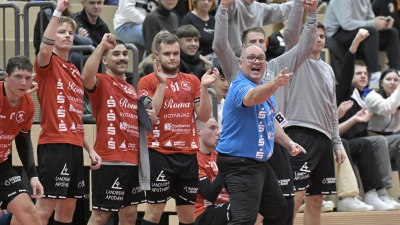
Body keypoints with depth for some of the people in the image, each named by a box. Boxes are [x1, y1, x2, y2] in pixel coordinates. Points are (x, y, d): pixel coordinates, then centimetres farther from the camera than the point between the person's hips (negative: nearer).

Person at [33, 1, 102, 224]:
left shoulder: (75, 71, 19)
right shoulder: (48, 64, -3)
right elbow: (45, 48, -29)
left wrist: (90, 149, 20)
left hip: (74, 147, 8)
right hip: (54, 146, -8)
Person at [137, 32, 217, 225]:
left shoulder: (192, 81, 11)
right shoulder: (148, 81, -1)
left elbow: (204, 116, 5)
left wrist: (204, 87, -8)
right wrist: (161, 84, -19)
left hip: (188, 154, 5)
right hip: (160, 153, -5)